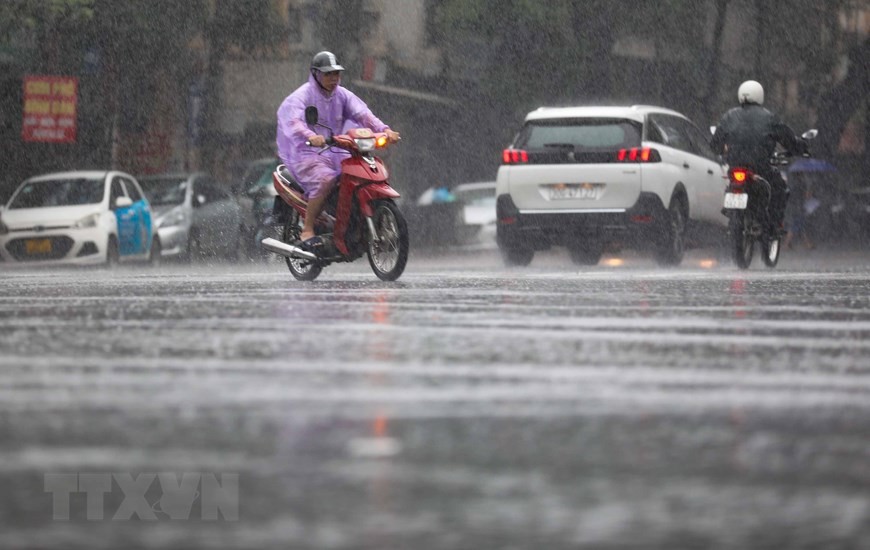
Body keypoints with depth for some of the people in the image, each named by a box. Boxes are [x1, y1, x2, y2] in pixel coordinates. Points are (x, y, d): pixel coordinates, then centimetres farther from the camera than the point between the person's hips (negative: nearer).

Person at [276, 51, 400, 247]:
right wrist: (310, 136, -49)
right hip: (306, 153, -7)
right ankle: (307, 231, -25)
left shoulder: (342, 95, 12)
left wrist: (384, 129, -21)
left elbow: (362, 113, -2)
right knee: (325, 180, -34)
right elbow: (293, 121, -27)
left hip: (334, 152, 7)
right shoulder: (301, 97, -8)